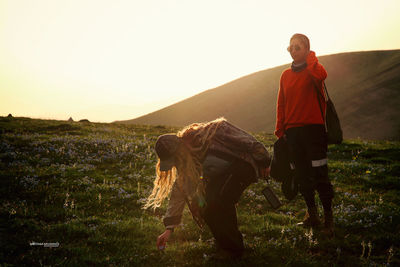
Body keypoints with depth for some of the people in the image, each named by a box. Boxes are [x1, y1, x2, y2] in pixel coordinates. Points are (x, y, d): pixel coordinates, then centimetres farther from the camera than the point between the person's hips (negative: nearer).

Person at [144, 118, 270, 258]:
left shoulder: (205, 134, -26)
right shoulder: (183, 161, -3)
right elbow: (178, 192, -2)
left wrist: (262, 162, -16)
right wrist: (169, 228, -5)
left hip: (243, 163, -8)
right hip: (223, 172, 8)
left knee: (219, 201, -25)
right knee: (204, 202, -9)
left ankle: (233, 248, -9)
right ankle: (223, 243, 10)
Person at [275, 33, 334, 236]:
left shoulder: (313, 69, 0)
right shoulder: (286, 75, 14)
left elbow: (321, 75, -27)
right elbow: (281, 105, 17)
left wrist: (309, 57, -12)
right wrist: (280, 130, 10)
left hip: (314, 127, -5)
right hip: (293, 131, 5)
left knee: (319, 174, -8)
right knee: (301, 175, 9)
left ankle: (328, 217, 0)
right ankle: (311, 213, 22)